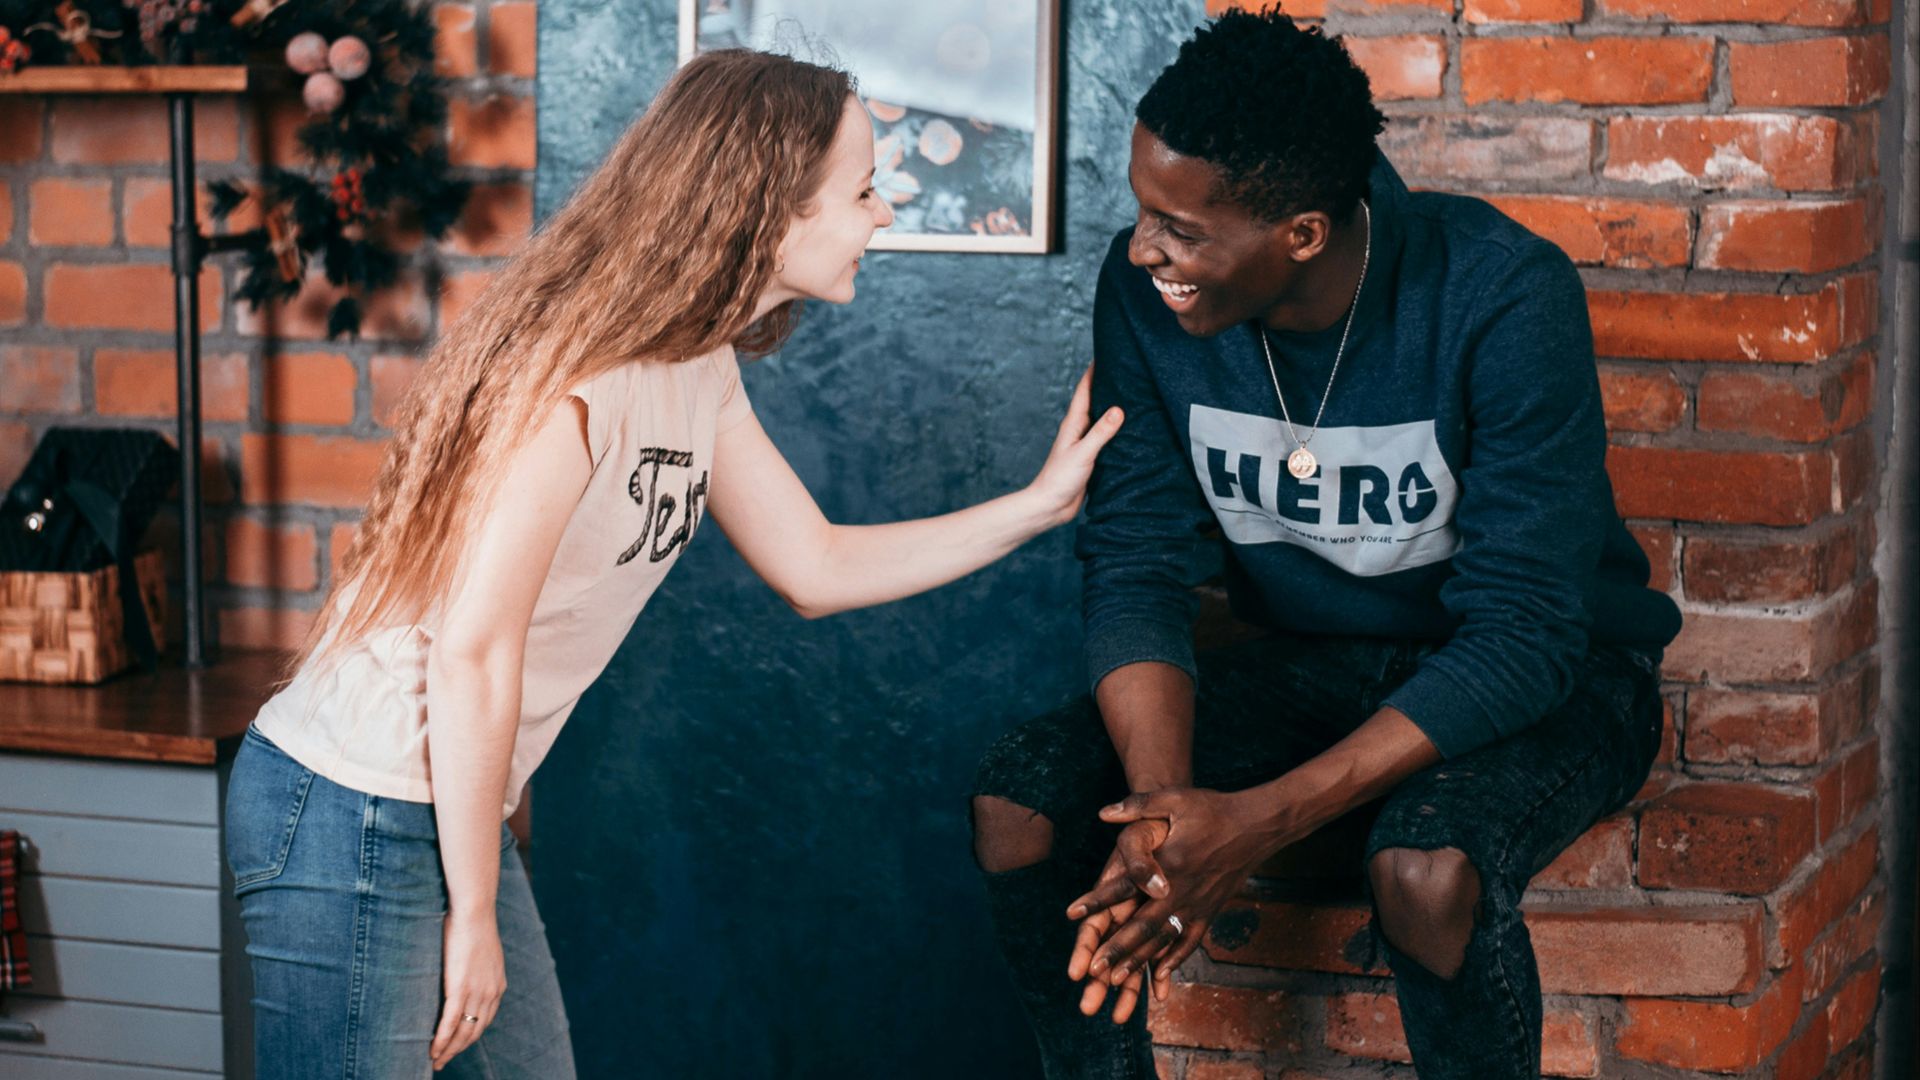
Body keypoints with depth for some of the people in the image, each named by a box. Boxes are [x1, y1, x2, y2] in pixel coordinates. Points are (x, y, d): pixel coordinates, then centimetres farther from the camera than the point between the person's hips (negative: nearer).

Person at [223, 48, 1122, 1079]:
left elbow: (815, 568, 16)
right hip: (349, 819, -9)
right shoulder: (579, 374, -23)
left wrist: (1045, 502, 14)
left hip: (445, 813, 9)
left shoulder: (702, 373, 7)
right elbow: (468, 652, -24)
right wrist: (473, 915, -18)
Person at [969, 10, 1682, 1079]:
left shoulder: (1503, 296, -26)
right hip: (1312, 664, 4)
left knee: (1426, 866, -37)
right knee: (1017, 801, -18)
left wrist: (1258, 821, -37)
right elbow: (1138, 564, -10)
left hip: (1549, 676, -4)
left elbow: (1523, 635, -27)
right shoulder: (1146, 290, -13)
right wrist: (1163, 805, -30)